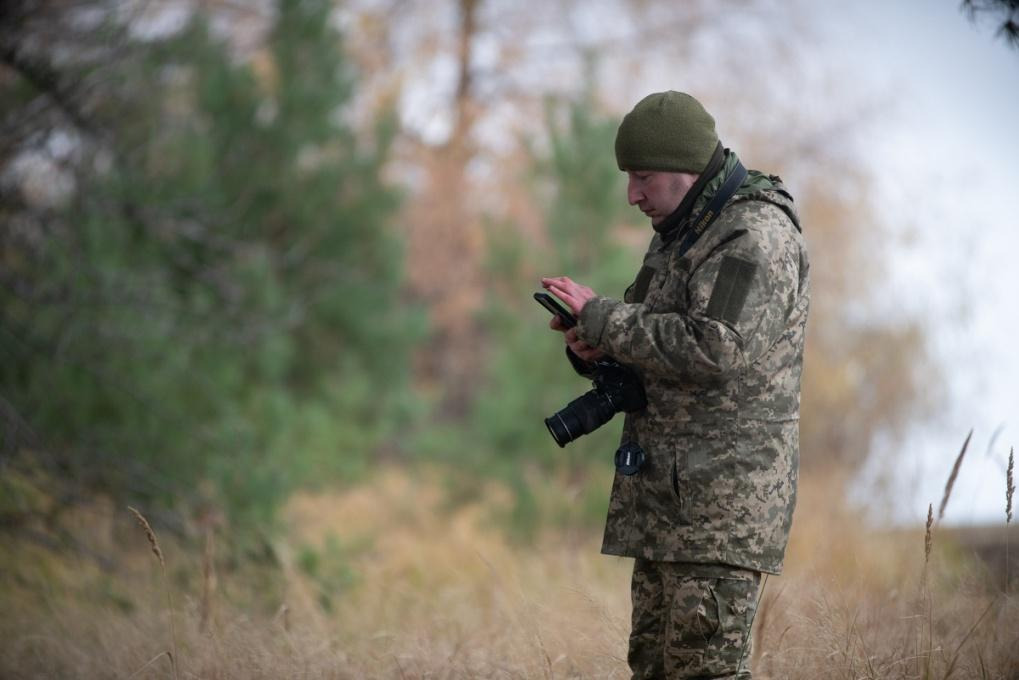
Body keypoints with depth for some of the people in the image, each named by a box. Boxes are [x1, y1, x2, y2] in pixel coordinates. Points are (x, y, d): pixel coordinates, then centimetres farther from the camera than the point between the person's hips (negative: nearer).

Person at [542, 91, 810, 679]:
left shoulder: (757, 238, -12)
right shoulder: (680, 234, 19)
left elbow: (715, 349, -24)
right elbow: (653, 340, 24)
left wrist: (602, 318, -16)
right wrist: (595, 346, 0)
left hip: (723, 497, -10)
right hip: (667, 496, 10)